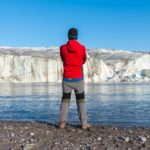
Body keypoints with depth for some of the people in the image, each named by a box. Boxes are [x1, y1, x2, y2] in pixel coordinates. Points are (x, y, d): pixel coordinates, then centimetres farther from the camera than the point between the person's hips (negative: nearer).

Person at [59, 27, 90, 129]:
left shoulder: (63, 48, -3)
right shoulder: (82, 48, -5)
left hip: (67, 79, 1)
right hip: (78, 79, -1)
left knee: (65, 100, 12)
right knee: (81, 101, 9)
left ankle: (62, 122, 5)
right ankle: (84, 123, 6)